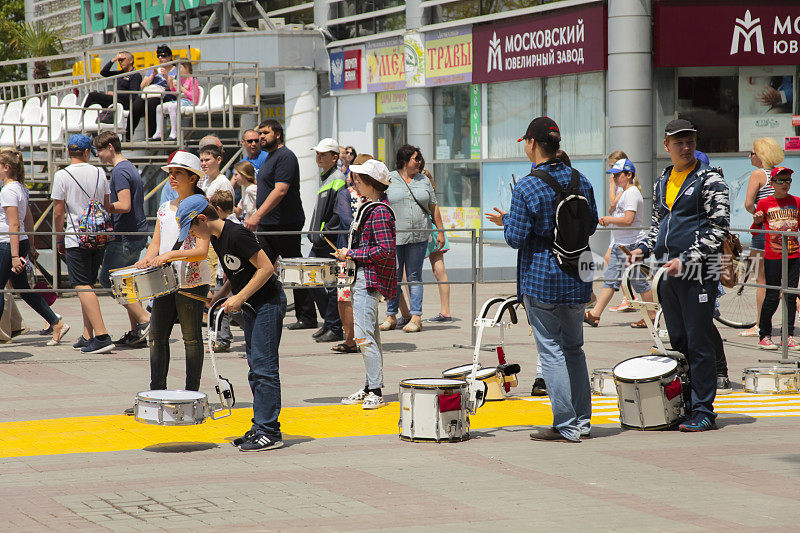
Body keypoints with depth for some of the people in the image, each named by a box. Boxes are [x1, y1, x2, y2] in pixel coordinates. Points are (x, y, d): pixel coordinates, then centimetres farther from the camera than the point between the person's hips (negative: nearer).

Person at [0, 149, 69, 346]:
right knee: (23, 289, 12)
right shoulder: (20, 188, 14)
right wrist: (31, 247, 26)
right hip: (22, 242, 10)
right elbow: (28, 219, 20)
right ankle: (57, 323, 10)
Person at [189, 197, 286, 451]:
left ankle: (269, 432, -11)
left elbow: (266, 268, -22)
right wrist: (220, 294, 5)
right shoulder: (216, 238, 9)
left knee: (263, 366, -11)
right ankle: (260, 427, 18)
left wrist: (239, 298, -21)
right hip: (251, 307, 10)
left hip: (268, 304, -10)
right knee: (256, 369, 12)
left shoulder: (237, 235, -20)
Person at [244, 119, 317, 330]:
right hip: (267, 225, 10)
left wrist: (257, 215, -29)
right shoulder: (269, 158, 18)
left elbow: (280, 190, -24)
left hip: (286, 225, -10)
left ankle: (307, 318, 5)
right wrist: (257, 218, 20)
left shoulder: (285, 156, -13)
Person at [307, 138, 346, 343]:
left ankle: (335, 329, 0)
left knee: (332, 285, -5)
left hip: (332, 243, -10)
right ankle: (329, 321, 22)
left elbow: (340, 214, -19)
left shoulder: (338, 179, -13)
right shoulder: (324, 177, 17)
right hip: (319, 242, 10)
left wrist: (324, 235, -18)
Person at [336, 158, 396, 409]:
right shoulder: (370, 207, 15)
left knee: (363, 336, -14)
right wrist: (349, 254, 14)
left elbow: (385, 249, -24)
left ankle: (375, 392, -12)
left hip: (369, 279, -11)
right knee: (371, 336, 15)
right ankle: (370, 388, 22)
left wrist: (352, 254, -19)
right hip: (362, 278, 11)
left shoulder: (379, 212, -17)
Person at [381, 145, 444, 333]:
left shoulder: (424, 180, 11)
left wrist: (440, 231, 11)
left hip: (418, 236, 1)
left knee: (414, 276, 0)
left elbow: (433, 208, 14)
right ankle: (391, 316, 13)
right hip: (393, 235, -1)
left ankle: (416, 317, 0)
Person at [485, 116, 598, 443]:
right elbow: (591, 225, 12)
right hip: (577, 278, 6)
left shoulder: (526, 189, -16)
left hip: (540, 280, -6)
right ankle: (582, 421, 18)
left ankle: (566, 426, 0)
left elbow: (516, 239, -15)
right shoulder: (580, 180, 3)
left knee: (551, 352, 0)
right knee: (574, 348, 16)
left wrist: (506, 221, 5)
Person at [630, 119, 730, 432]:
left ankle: (703, 412, -3)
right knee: (678, 343, 10)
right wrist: (643, 248, 7)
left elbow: (719, 229, -9)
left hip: (698, 273, -7)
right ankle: (684, 407, 16)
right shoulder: (662, 183, 16)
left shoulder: (710, 180, -4)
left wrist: (686, 259, -17)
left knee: (699, 343, -6)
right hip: (667, 273, 7)